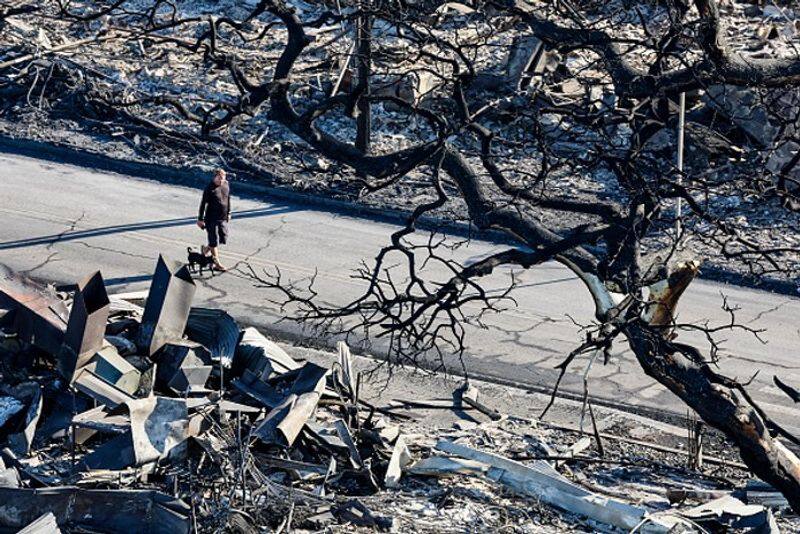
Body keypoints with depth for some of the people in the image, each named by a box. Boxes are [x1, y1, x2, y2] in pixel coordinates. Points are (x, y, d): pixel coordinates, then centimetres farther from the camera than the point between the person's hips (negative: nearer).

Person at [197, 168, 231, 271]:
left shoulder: (226, 185, 2)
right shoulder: (209, 188, -15)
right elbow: (203, 204, -12)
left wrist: (228, 213, 21)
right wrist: (200, 219, -10)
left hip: (223, 218, 6)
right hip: (211, 219, -6)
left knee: (223, 238, 11)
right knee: (214, 241, 0)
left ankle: (206, 249, 34)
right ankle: (217, 263, 10)